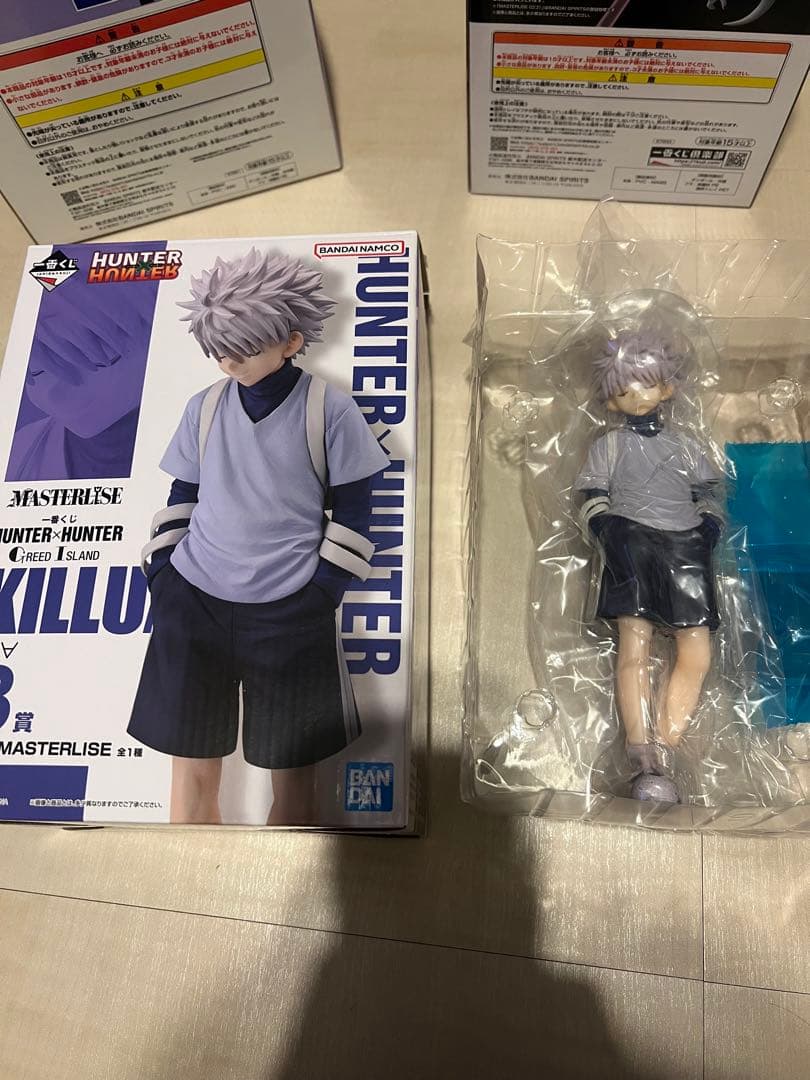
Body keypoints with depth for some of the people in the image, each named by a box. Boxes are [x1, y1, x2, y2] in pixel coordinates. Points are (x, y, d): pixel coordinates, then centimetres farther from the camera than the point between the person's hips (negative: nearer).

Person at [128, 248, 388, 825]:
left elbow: (353, 510, -1)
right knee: (191, 768, 8)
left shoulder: (330, 409, -3)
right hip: (192, 598, 3)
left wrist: (322, 592, -5)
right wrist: (161, 573, 8)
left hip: (290, 610, -3)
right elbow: (182, 495, 14)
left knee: (293, 774, 7)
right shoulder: (204, 408, 8)